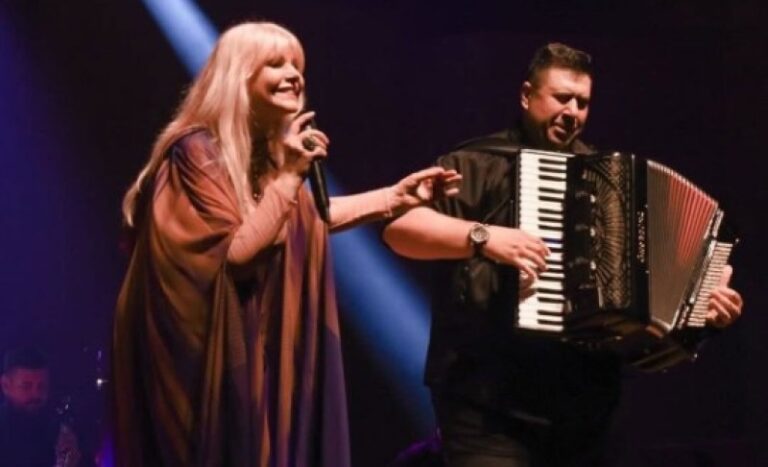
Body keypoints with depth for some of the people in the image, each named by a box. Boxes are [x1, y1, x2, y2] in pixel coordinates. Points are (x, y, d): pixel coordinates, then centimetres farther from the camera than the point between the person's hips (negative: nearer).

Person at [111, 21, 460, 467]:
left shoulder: (267, 153, 9)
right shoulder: (197, 152, -16)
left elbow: (304, 219, 26)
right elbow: (237, 255, -23)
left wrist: (397, 196, 22)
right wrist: (289, 177, -22)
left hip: (259, 350, 9)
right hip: (204, 356, -8)